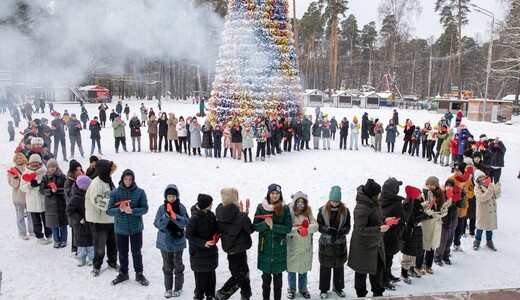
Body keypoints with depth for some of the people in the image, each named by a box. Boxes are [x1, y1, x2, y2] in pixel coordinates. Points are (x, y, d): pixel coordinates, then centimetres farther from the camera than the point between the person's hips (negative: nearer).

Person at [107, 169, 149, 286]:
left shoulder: (140, 192, -8)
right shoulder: (115, 193, -6)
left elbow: (145, 209, -8)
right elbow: (109, 211, -6)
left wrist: (132, 211, -24)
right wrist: (119, 210, -26)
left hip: (136, 228, -1)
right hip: (120, 228, 1)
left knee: (136, 252, 12)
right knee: (122, 252, 15)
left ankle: (139, 274, 29)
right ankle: (123, 273, 35)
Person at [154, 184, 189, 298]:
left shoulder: (181, 207, -8)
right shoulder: (162, 208, -6)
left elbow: (186, 222, -13)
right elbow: (157, 224, -10)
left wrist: (175, 216, -28)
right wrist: (166, 216, -27)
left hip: (178, 241, -1)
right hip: (165, 241, 1)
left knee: (178, 265, 11)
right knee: (167, 266, 12)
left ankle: (178, 288, 26)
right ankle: (168, 288, 26)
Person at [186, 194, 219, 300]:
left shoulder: (211, 215, -2)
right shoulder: (194, 218, -20)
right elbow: (189, 235, -16)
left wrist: (215, 235, -9)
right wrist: (203, 243, -22)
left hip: (211, 251, 6)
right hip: (199, 252, -5)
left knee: (211, 274, 13)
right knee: (201, 276, 4)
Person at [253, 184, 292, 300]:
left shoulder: (285, 208, -4)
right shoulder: (261, 207, -2)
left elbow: (288, 228, -7)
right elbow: (255, 226, -1)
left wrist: (273, 226, -19)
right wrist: (265, 223, -20)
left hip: (279, 247, 0)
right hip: (265, 247, 0)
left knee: (277, 274, 10)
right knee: (266, 275, 10)